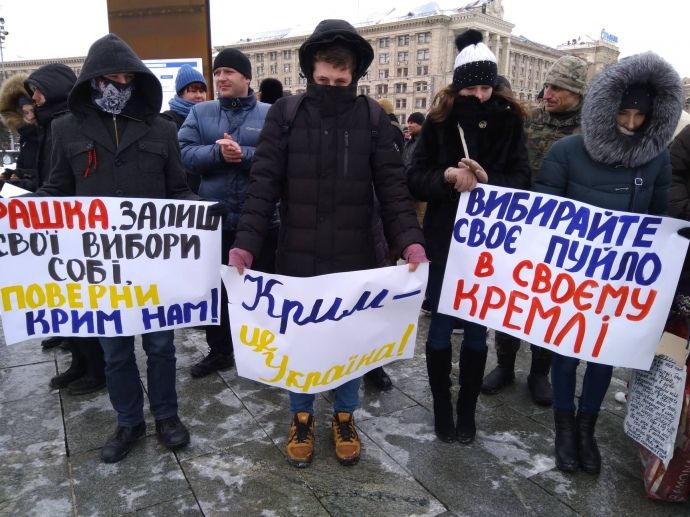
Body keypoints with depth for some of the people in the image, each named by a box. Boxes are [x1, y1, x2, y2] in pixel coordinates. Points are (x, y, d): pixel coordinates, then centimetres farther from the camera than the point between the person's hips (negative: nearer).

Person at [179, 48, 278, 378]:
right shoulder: (200, 113, 9)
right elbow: (185, 153, -3)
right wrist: (217, 152, -20)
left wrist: (244, 154, -23)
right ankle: (219, 351, 32)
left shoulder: (270, 115, 1)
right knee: (215, 289, 14)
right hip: (213, 218, 3)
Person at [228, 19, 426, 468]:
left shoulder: (373, 117, 0)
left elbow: (393, 188, -3)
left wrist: (411, 242, -17)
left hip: (354, 259, 1)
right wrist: (245, 245, -15)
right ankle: (302, 418, 35)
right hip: (298, 258, 0)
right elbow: (263, 187, -5)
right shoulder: (285, 113, -1)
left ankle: (344, 417, 36)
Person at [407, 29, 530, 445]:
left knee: (477, 328, 10)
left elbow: (522, 181, -3)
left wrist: (488, 181, -22)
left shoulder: (508, 121, 0)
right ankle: (442, 407, 26)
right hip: (444, 240, 0)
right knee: (441, 326, 8)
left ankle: (467, 410, 27)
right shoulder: (439, 120, 0)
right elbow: (414, 179, -2)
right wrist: (446, 175, -21)